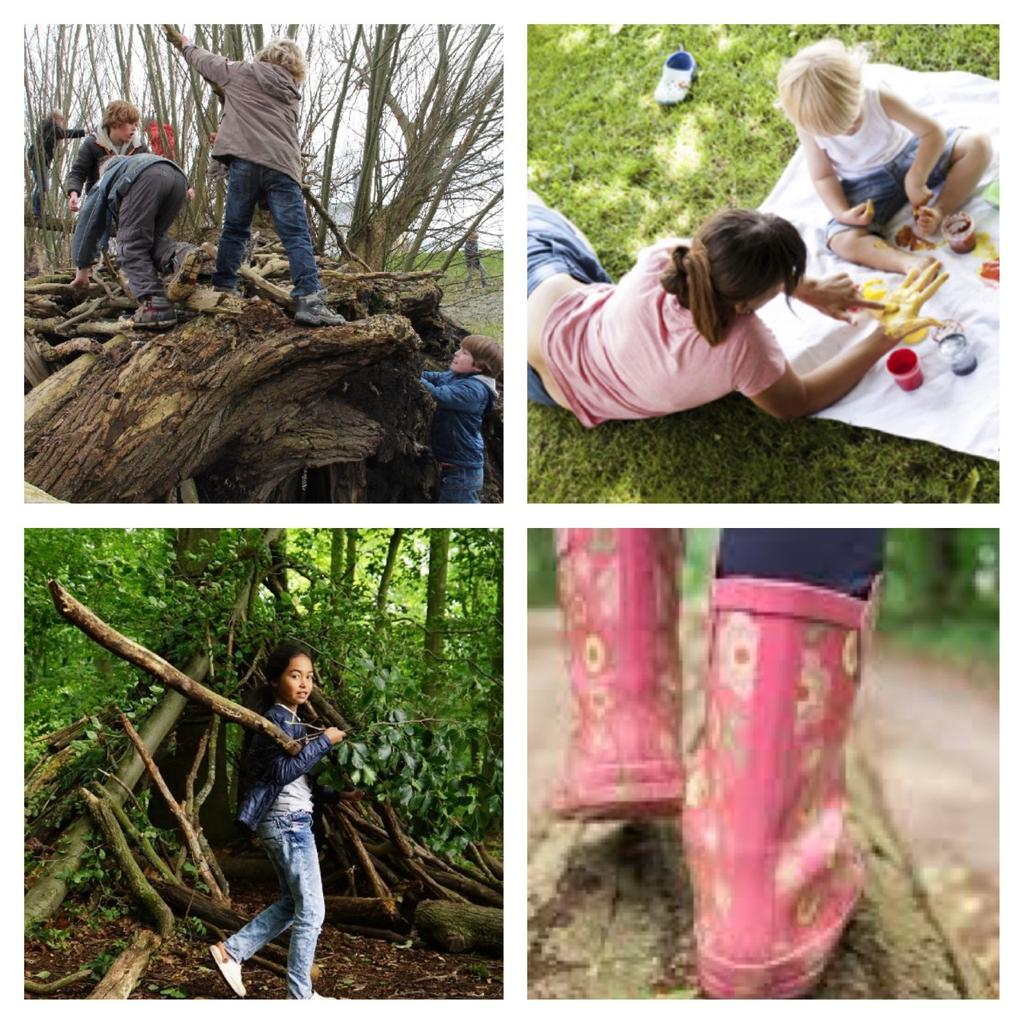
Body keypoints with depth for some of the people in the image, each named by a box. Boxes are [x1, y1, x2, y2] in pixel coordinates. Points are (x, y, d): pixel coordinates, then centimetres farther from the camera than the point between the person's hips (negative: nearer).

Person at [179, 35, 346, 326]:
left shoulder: (244, 72, 14)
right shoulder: (291, 94, 24)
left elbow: (207, 62, 29)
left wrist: (187, 47, 50)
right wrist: (228, 129, 48)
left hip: (246, 161, -1)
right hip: (283, 167, 1)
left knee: (235, 229, 13)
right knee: (297, 236, -8)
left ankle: (223, 288, 19)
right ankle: (309, 300, -20)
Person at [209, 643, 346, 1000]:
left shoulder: (292, 721, 15)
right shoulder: (276, 720, -14)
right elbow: (284, 771, -25)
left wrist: (337, 795, 10)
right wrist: (324, 740, -20)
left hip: (284, 822, 10)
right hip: (289, 823, -10)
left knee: (292, 903, 18)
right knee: (311, 911, -3)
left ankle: (231, 951, 20)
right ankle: (300, 995, 6)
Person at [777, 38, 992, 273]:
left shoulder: (880, 99, -25)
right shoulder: (809, 127, -22)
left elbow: (934, 132, -19)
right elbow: (823, 176, -8)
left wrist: (916, 180, -26)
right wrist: (841, 213, -23)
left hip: (908, 155, 1)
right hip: (865, 186, -1)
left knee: (977, 142, -18)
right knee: (842, 241, -29)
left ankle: (939, 212, -21)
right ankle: (909, 262, -46)